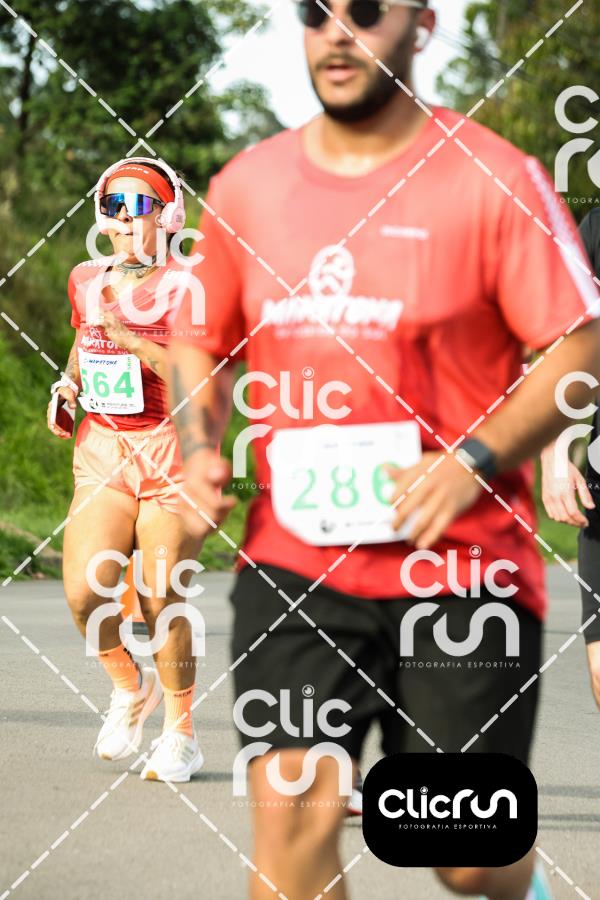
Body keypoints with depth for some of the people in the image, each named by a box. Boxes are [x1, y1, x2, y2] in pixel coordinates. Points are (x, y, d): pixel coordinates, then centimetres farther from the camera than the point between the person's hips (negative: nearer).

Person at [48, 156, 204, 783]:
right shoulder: (86, 280, 10)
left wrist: (128, 337, -22)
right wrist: (68, 385, 8)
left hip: (170, 451, -4)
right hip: (100, 450, 4)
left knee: (160, 602, -5)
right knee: (84, 591, -12)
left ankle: (181, 732, 15)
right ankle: (129, 687, 18)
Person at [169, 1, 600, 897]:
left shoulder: (495, 180, -6)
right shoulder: (247, 186, 7)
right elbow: (202, 341, 20)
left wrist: (473, 462, -18)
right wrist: (198, 448, 1)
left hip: (459, 563, -3)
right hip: (294, 560, 3)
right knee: (290, 807, -12)